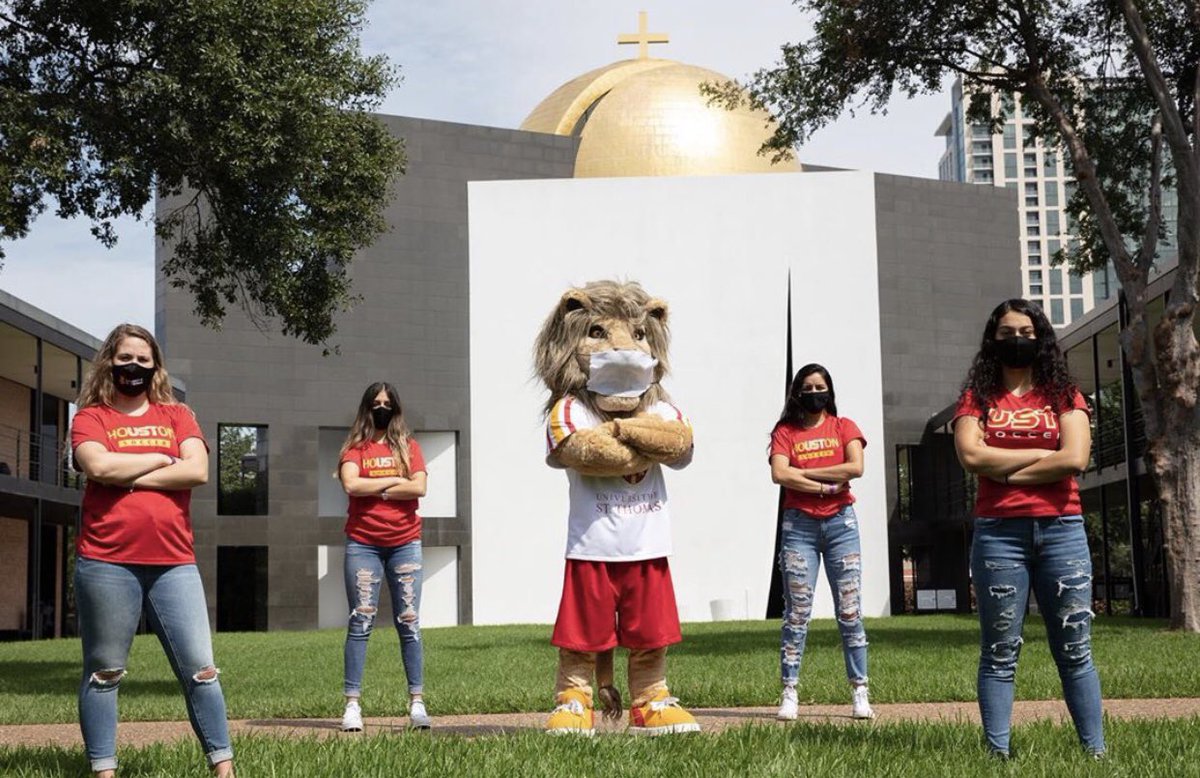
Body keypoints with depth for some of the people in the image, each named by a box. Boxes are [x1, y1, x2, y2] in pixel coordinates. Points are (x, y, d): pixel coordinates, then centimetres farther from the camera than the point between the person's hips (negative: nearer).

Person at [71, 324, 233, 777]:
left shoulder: (178, 415, 13)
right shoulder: (91, 418, 7)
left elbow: (198, 470, -4)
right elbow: (98, 467, -13)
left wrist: (127, 476, -6)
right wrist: (161, 458, -3)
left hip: (174, 564, 2)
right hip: (106, 564, -2)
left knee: (200, 669, 0)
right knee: (104, 672, 4)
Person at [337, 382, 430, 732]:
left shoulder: (408, 446, 9)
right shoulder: (355, 448, 5)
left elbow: (419, 487, -5)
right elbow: (351, 484, -13)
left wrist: (373, 490, -8)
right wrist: (393, 481, -7)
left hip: (405, 543, 1)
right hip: (363, 545, -1)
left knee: (409, 623, 2)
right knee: (360, 623, -2)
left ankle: (417, 702, 6)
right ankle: (352, 703, 0)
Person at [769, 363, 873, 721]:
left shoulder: (844, 427, 9)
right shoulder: (786, 432, 7)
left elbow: (856, 467, -8)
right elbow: (779, 474, -9)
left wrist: (806, 472, -7)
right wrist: (825, 486, -11)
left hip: (840, 523, 1)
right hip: (799, 526, -1)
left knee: (849, 611, 1)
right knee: (796, 613, -3)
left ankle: (860, 692, 4)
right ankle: (789, 694, -1)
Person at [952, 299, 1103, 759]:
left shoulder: (1064, 396, 10)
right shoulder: (977, 398, 8)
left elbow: (1075, 458, -7)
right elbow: (972, 456, -9)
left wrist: (1004, 471, -6)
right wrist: (1041, 452, -6)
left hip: (1061, 530, 1)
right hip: (999, 533, -1)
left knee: (1075, 650, 4)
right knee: (999, 653, 1)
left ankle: (1096, 751, 8)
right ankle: (998, 753, 2)